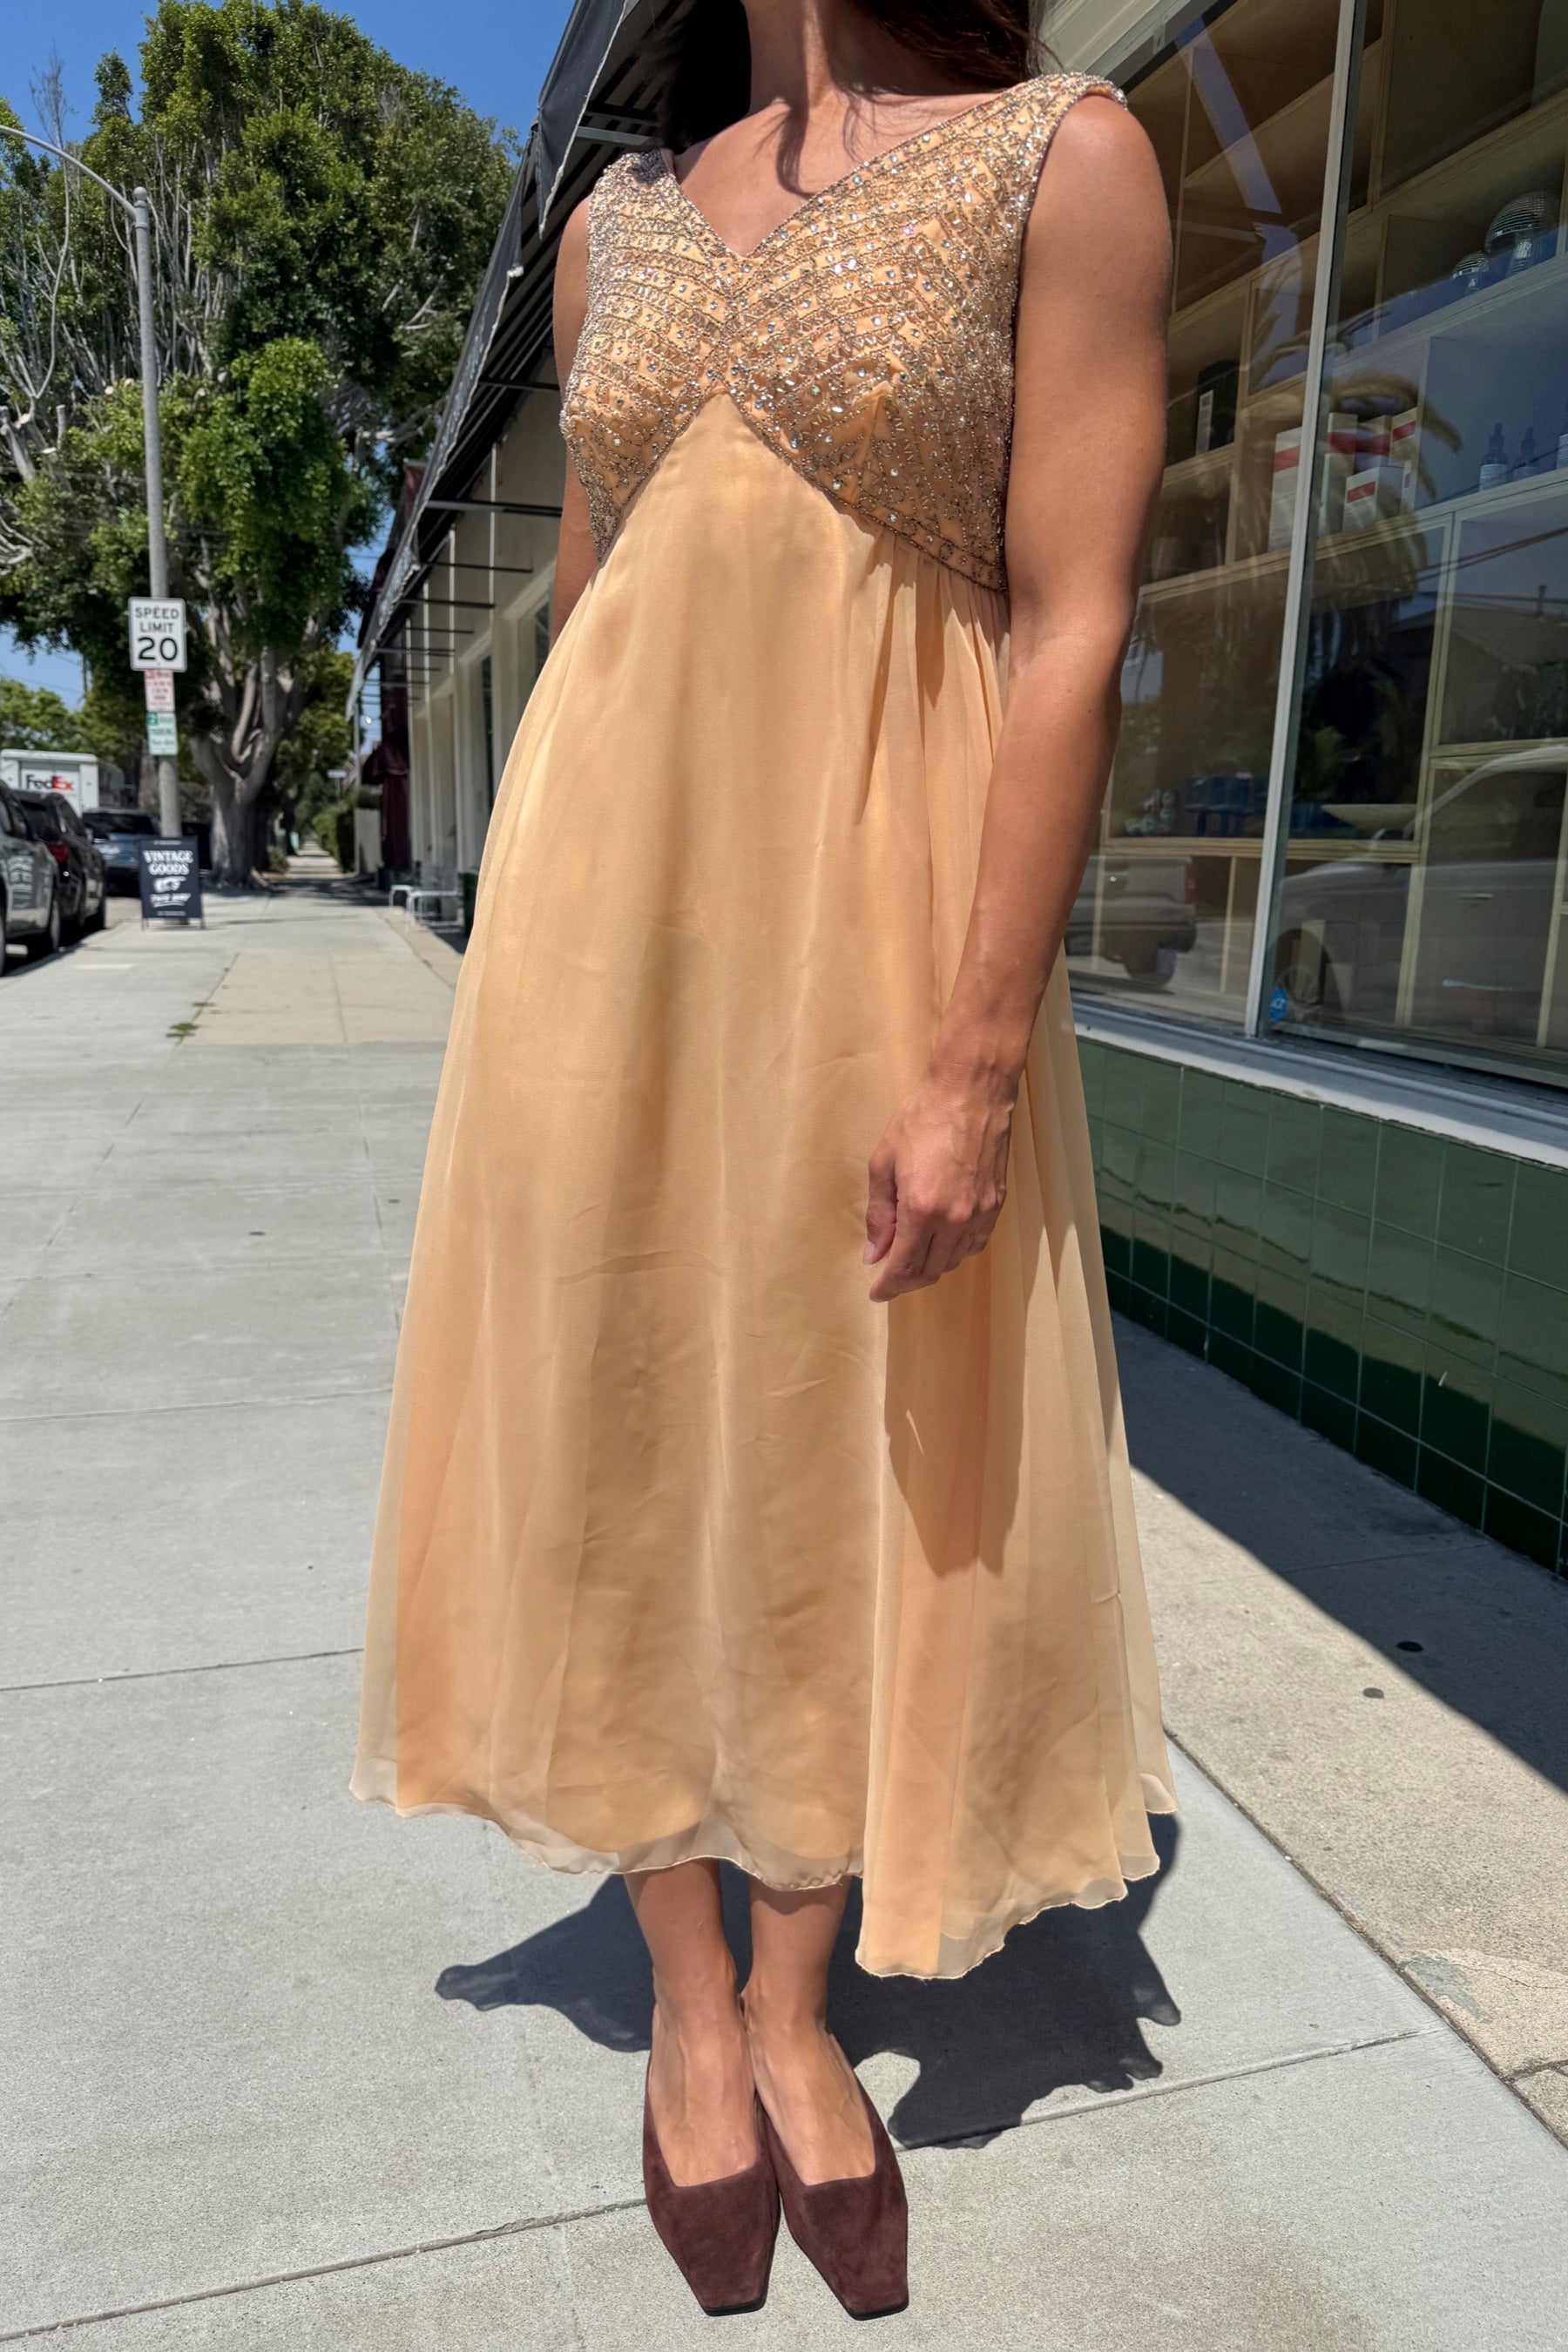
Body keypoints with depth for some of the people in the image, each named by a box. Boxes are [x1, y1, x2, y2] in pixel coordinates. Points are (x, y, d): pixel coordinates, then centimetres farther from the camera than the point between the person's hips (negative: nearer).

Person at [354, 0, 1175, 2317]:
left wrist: (976, 1059, -16)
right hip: (614, 904, 4)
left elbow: (1074, 630, -9)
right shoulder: (616, 217, 15)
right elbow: (580, 603, 16)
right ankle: (691, 2007, 29)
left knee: (851, 1474, 5)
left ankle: (799, 2009, 30)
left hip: (872, 911, -3)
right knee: (625, 1449, 7)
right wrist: (537, 954, 14)